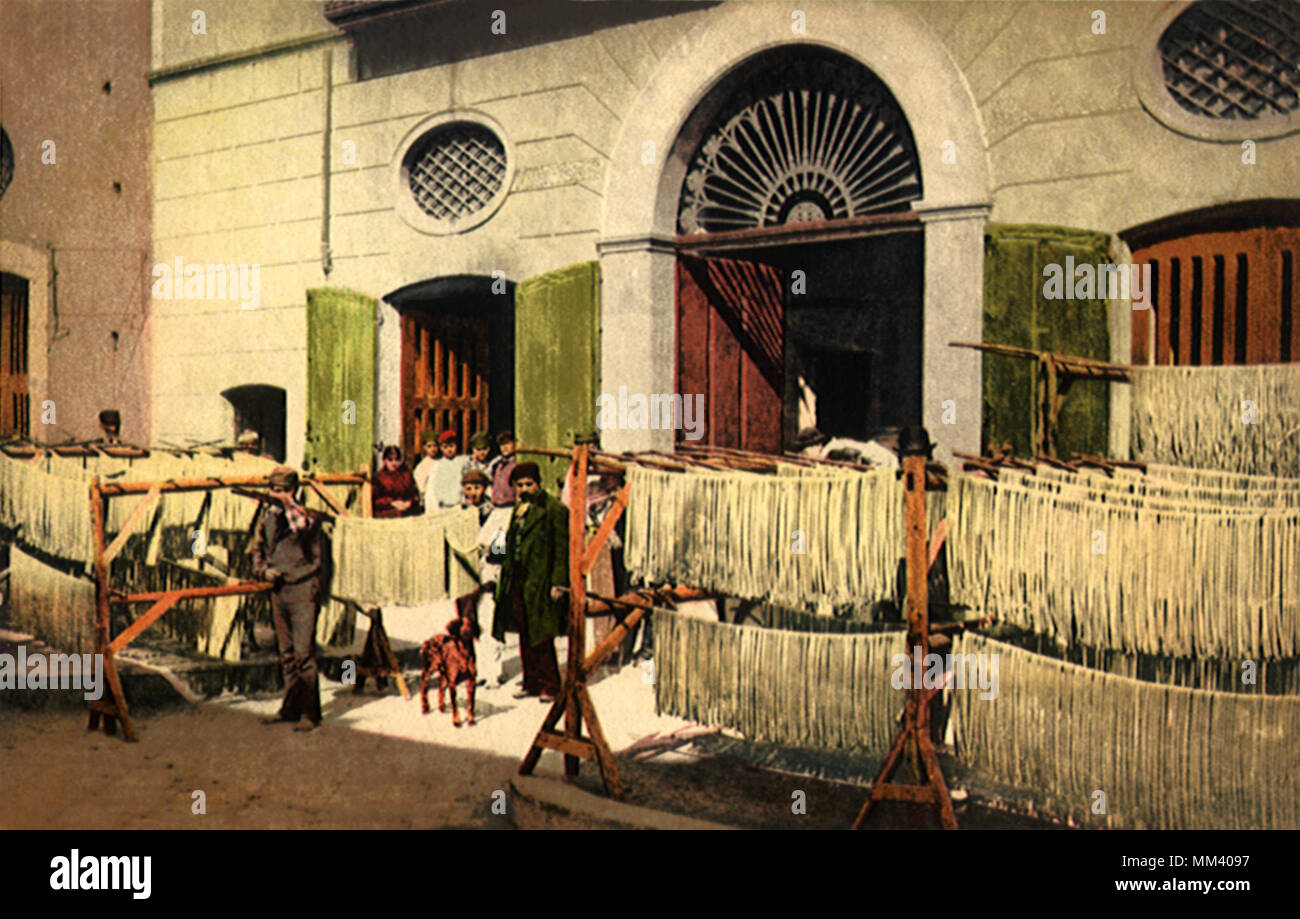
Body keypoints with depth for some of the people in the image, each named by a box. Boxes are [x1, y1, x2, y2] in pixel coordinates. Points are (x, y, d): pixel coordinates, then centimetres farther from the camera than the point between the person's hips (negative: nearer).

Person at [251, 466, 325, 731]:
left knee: (304, 653, -8)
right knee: (286, 654, 14)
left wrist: (289, 504, -20)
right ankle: (291, 708, 24)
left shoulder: (304, 515, -6)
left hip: (303, 591, -7)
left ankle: (309, 713, -2)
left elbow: (303, 528, -26)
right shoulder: (267, 518, 12)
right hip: (278, 590, 7)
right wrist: (263, 570, 2)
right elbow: (258, 549, 20)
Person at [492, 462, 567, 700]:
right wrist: (507, 577, 14)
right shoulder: (519, 508, 15)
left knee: (541, 638, -3)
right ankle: (532, 684, 22)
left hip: (540, 582, -7)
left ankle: (550, 686, 9)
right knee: (525, 637, 12)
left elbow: (562, 549, -12)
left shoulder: (554, 510, -9)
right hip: (518, 582, 8)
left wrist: (558, 583, -16)